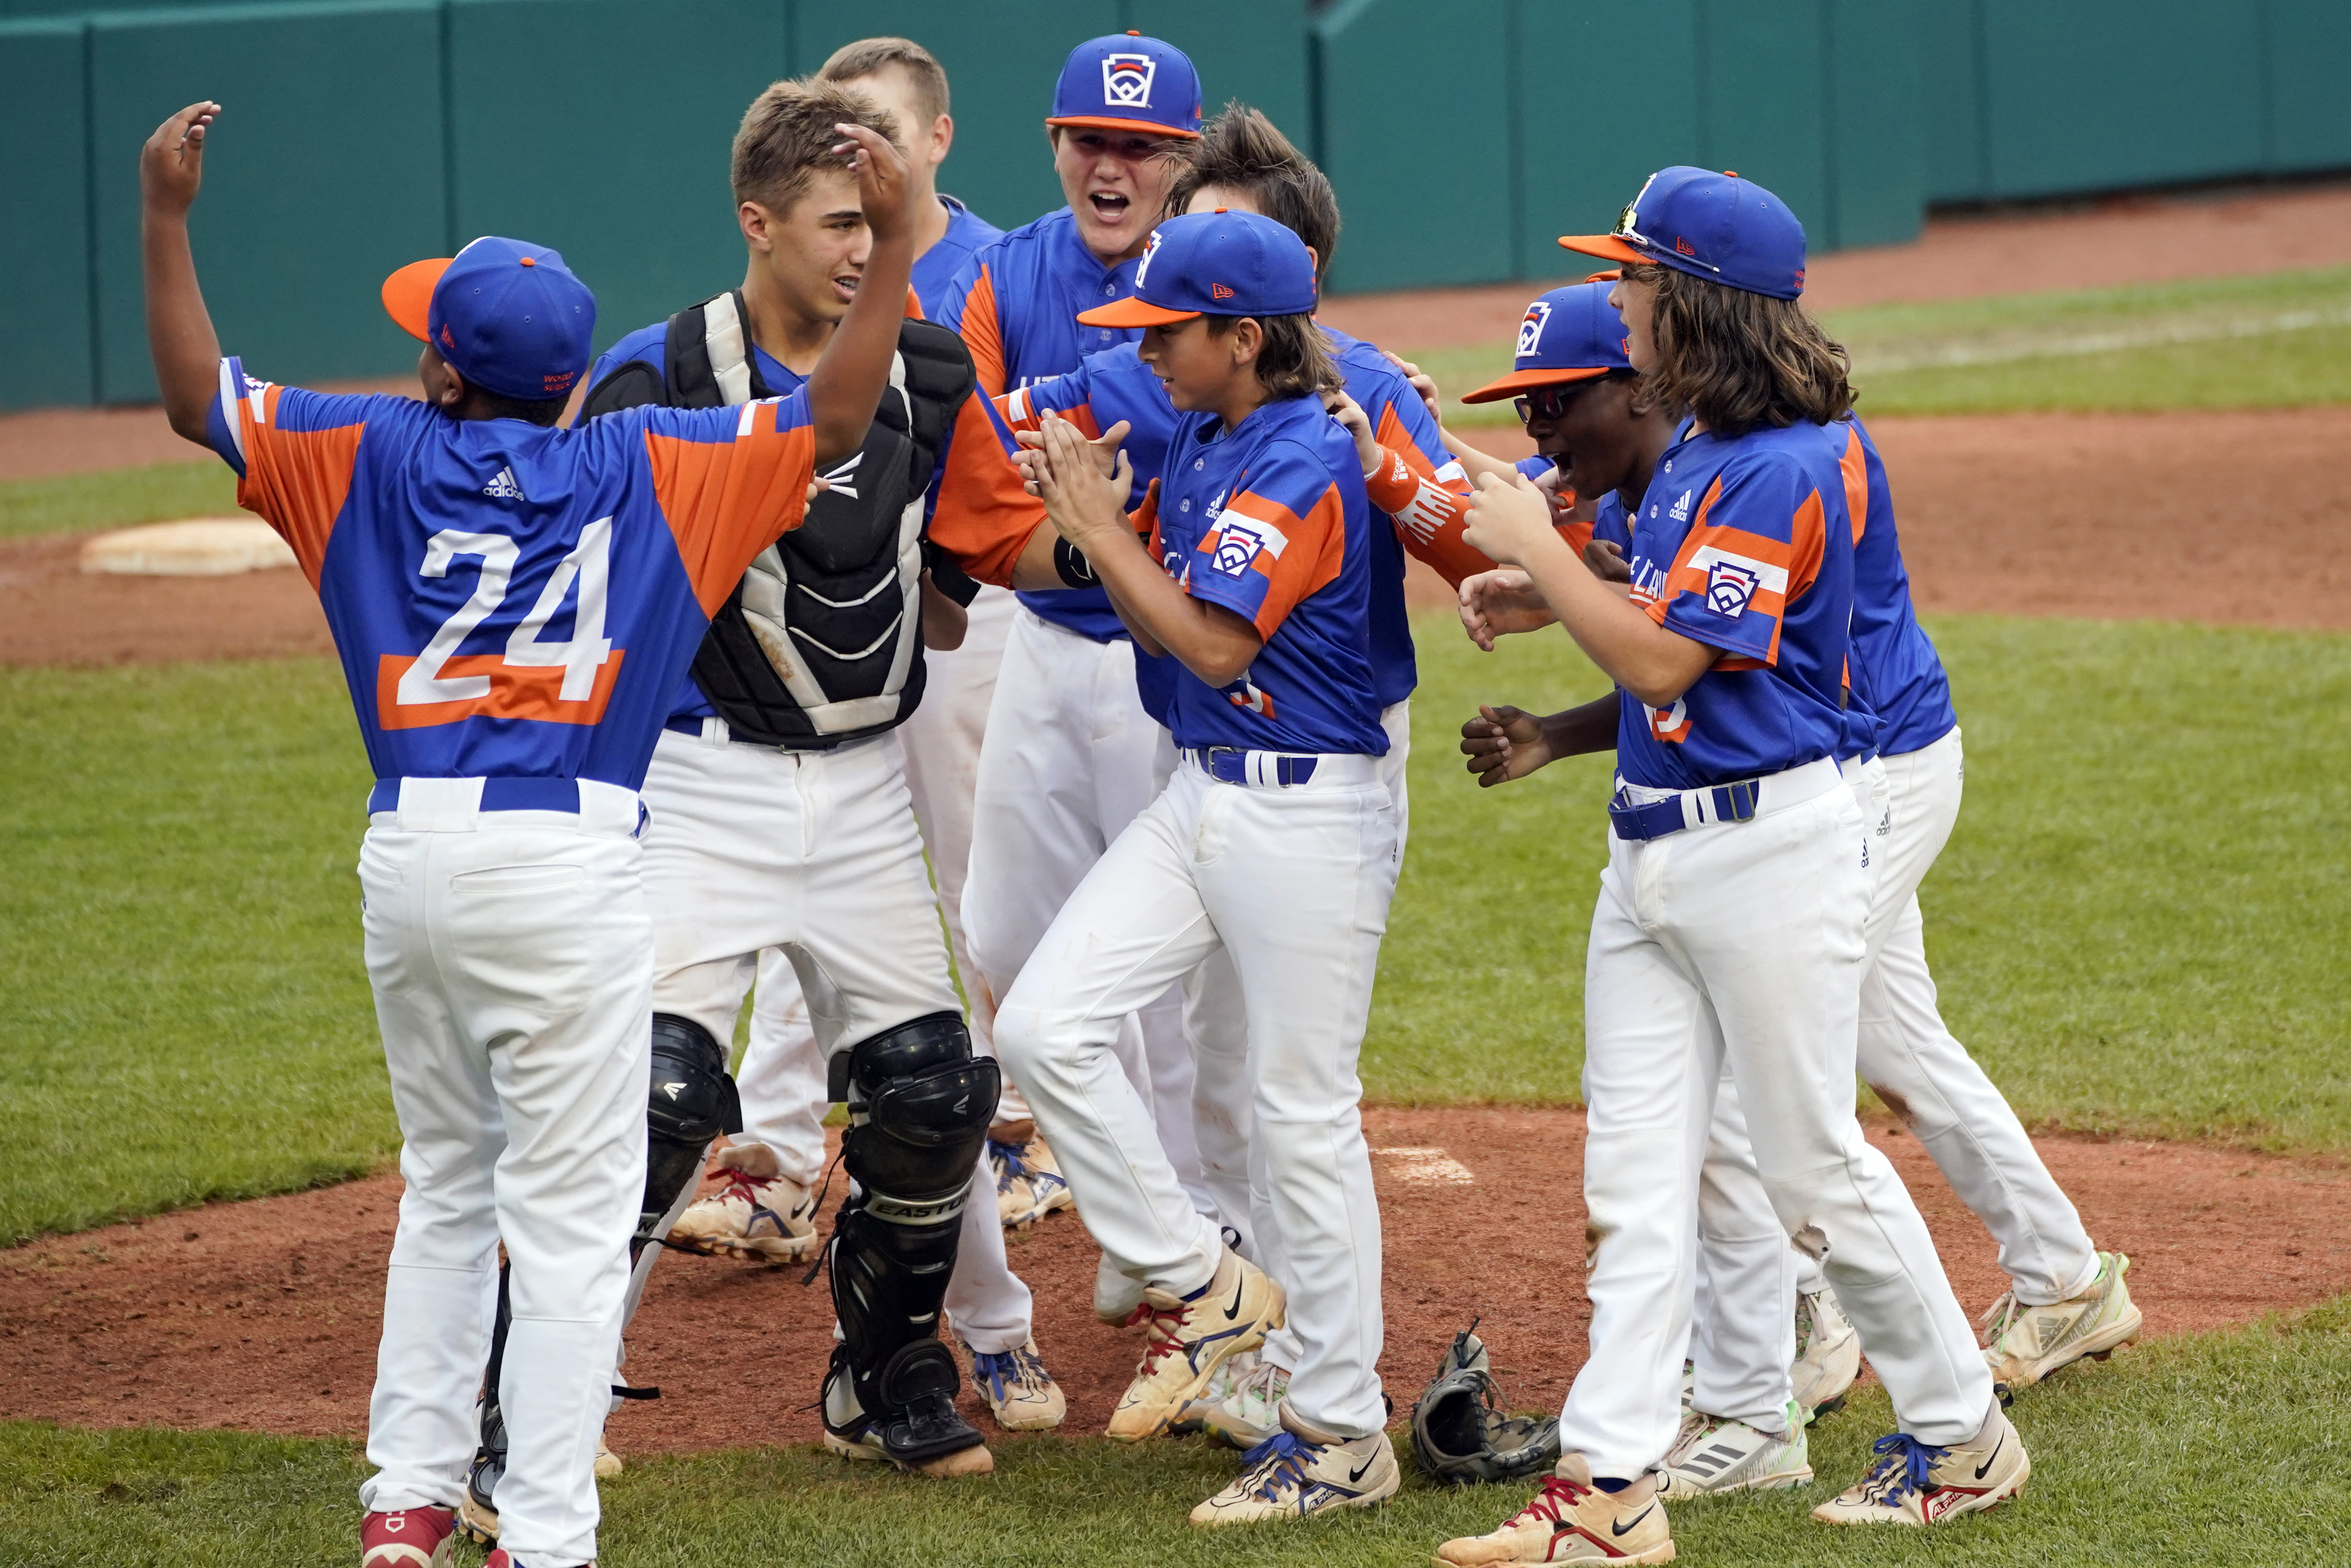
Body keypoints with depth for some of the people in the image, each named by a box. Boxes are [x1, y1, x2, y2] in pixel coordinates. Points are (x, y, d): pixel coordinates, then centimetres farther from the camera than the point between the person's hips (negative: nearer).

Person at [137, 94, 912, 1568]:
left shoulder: (378, 456, 5)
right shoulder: (639, 471, 0)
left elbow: (199, 399, 9)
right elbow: (834, 421, -1)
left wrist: (166, 219, 9)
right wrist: (895, 242, -1)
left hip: (410, 855, 4)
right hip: (568, 860, -4)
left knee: (448, 1181, 22)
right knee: (569, 1212, -2)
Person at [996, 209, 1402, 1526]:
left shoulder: (1305, 460, -18)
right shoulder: (1201, 441, 9)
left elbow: (1214, 642, -22)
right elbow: (1158, 610, 13)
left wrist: (1096, 522, -14)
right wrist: (1089, 507, -2)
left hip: (1309, 813, -9)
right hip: (1202, 797, 9)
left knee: (1305, 1116, -2)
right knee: (1045, 1024, -3)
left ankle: (1344, 1434, 8)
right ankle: (1204, 1287, 11)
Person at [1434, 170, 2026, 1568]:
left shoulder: (1779, 472, -18)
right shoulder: (1693, 459, 12)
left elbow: (1662, 663, -21)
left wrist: (1539, 552, -12)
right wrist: (1538, 585, 7)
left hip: (1766, 846, -9)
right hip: (1653, 850, 9)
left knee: (1816, 1166, 2)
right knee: (1636, 1177, 4)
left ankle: (1962, 1435, 17)